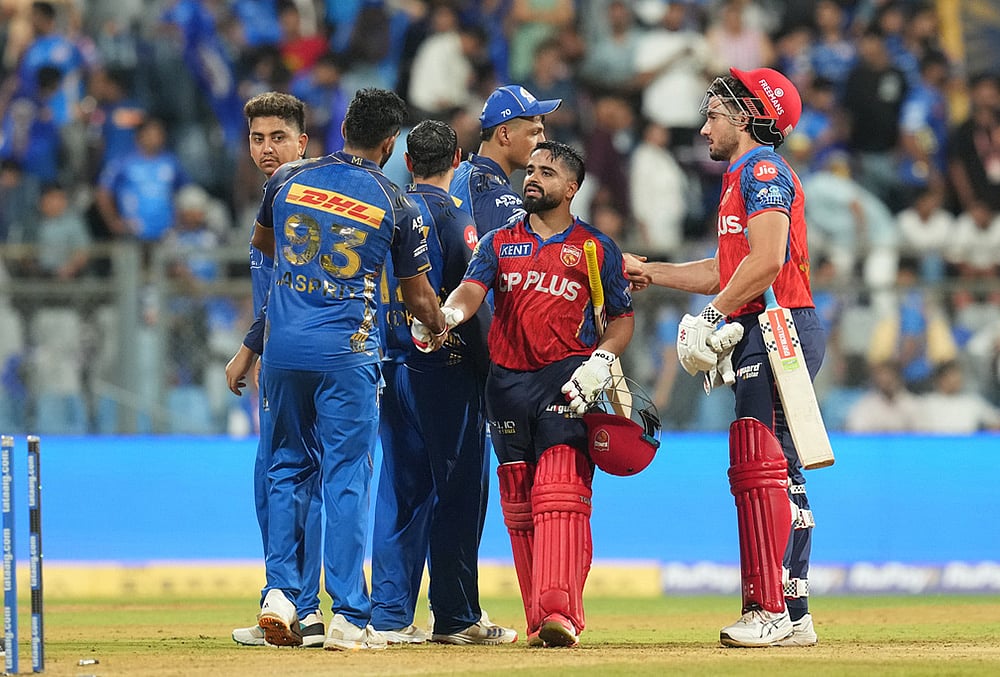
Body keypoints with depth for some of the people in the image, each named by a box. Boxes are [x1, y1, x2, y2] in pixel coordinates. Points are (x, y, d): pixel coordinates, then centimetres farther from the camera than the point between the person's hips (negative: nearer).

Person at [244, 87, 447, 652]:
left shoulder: (289, 179, 5)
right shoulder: (397, 205, -1)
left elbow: (262, 242, 25)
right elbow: (418, 295, 8)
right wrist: (440, 328, 30)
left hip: (282, 345, 3)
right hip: (347, 351, -3)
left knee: (289, 468, 16)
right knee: (347, 477, 0)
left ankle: (281, 591, 5)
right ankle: (349, 617, -2)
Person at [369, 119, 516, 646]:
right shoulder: (453, 217, -9)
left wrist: (382, 361, 16)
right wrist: (492, 379, -7)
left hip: (390, 364, 6)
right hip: (444, 370, -6)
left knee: (399, 491, 7)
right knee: (457, 490, 0)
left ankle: (390, 616, 4)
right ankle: (456, 617, 2)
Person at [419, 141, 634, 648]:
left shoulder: (597, 249, 8)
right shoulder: (499, 243, 14)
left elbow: (622, 318, 11)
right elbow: (472, 289, -3)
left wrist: (601, 362, -7)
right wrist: (446, 314, -26)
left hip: (567, 379, -4)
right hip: (507, 380, 4)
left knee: (560, 494, -18)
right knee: (518, 505, 5)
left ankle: (560, 613, -28)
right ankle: (538, 620, 11)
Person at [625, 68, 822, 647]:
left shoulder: (763, 170, -8)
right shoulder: (748, 177, 24)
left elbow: (766, 260, -21)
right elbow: (728, 271, 28)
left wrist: (713, 317, -17)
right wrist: (650, 272, 28)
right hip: (767, 335, 11)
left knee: (761, 468, -14)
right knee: (779, 474, 10)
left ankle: (770, 612, -18)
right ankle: (793, 615, 11)